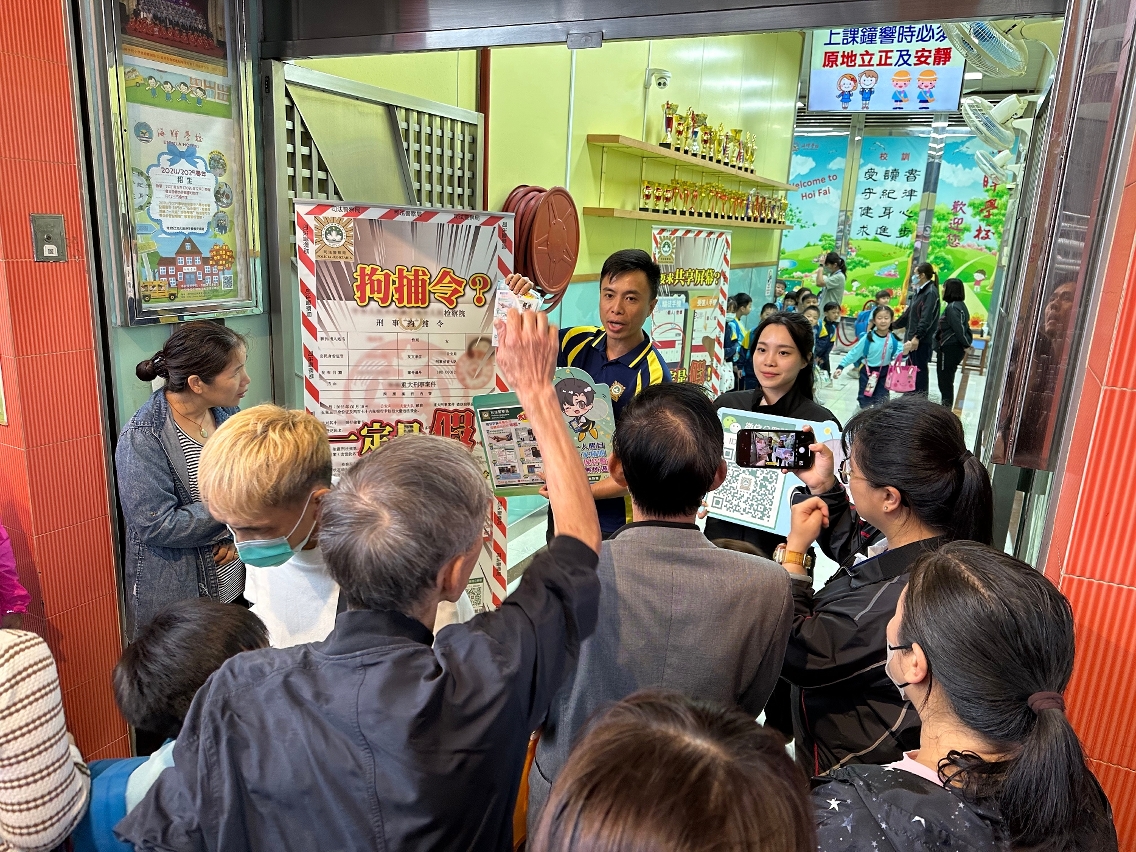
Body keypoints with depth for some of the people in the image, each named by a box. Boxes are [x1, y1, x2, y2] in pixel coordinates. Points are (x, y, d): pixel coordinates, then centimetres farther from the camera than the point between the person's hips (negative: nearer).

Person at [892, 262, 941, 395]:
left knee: (920, 369, -4)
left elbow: (926, 318, -22)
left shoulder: (931, 292, -13)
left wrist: (917, 337, -30)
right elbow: (908, 314, 23)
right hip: (912, 338, 9)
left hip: (922, 340, -9)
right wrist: (892, 326, 28)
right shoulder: (919, 291, 16)